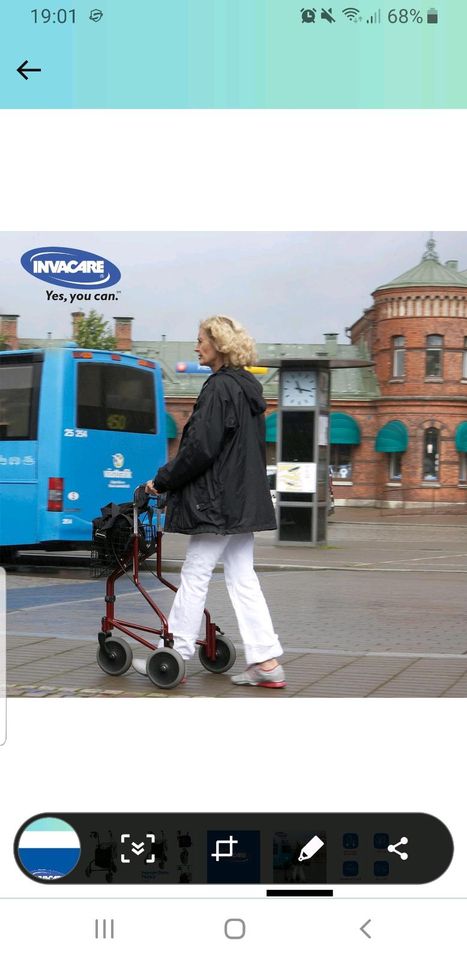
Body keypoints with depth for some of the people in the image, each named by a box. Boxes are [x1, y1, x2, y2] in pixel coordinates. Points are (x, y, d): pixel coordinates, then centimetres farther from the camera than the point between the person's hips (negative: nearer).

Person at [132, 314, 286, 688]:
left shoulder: (220, 387, -14)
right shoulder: (248, 388, 15)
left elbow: (200, 447, -19)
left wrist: (162, 481, -9)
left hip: (217, 501, -9)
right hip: (244, 500, 9)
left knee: (194, 575, -1)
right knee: (242, 578, 8)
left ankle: (175, 655, 8)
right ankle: (266, 661, 6)